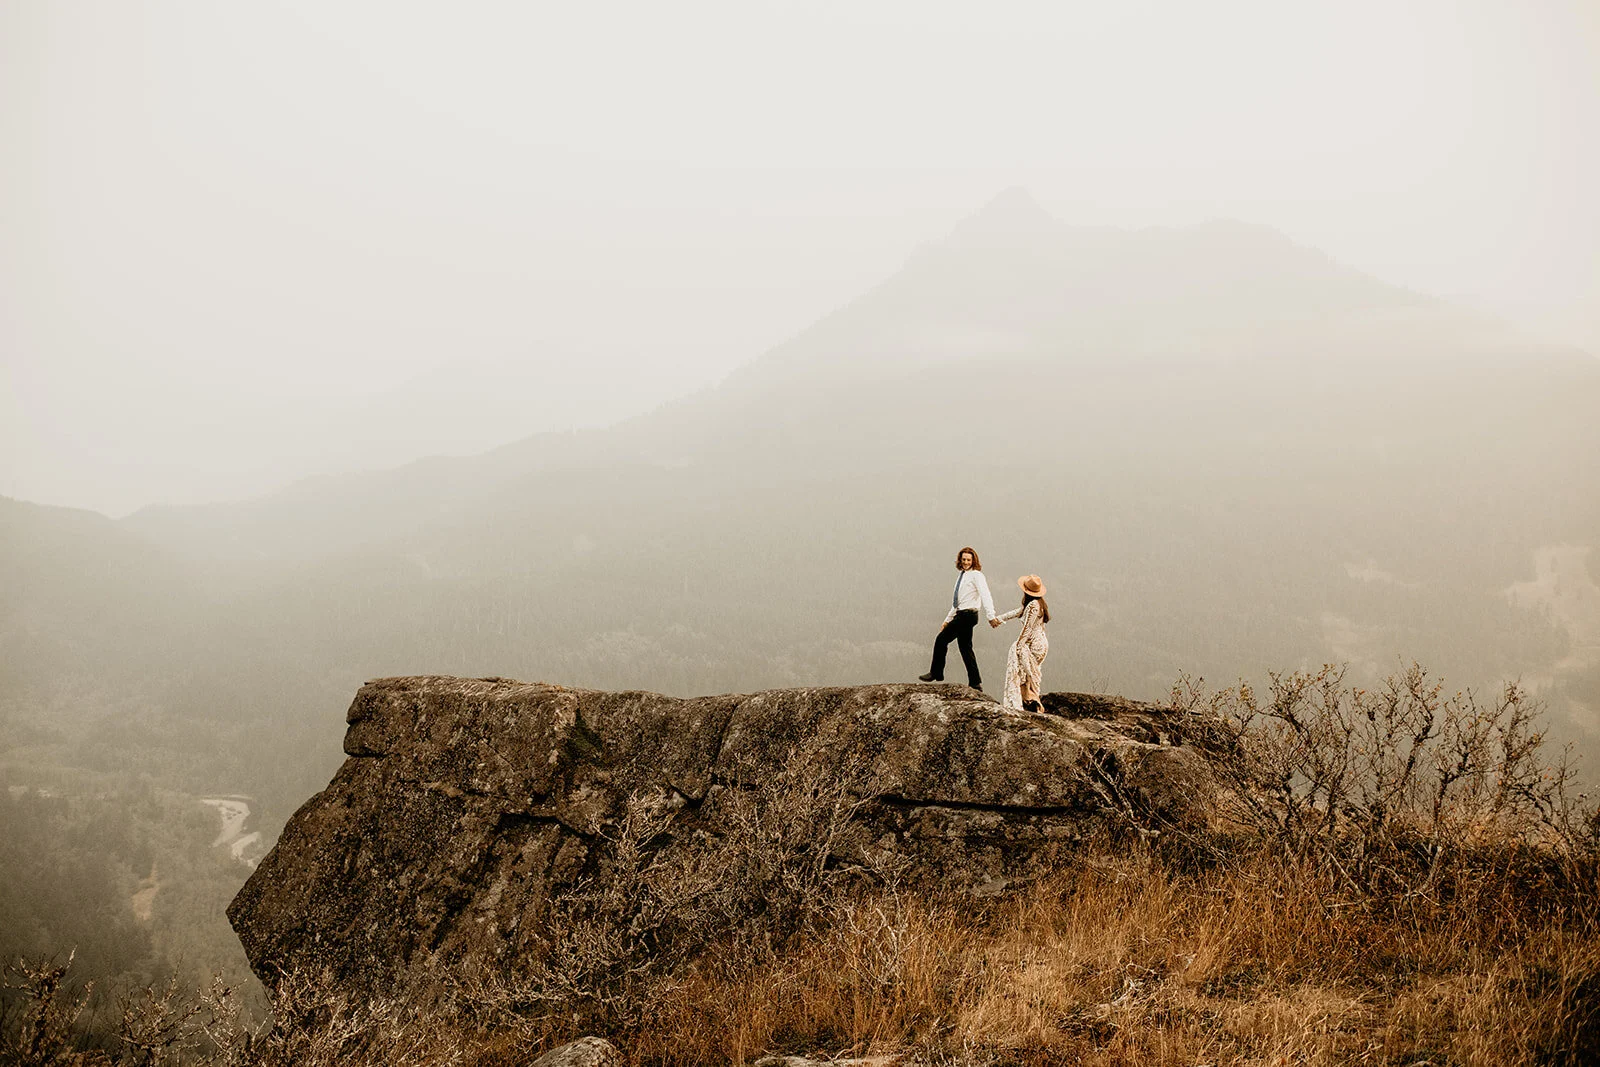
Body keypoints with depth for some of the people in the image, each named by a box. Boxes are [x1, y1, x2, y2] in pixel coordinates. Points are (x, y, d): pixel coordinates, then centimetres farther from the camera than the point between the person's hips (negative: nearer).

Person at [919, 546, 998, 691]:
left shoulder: (976, 575, -7)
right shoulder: (961, 575, 20)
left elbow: (985, 596, -18)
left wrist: (991, 617, -29)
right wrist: (948, 620, 26)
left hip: (968, 614, -9)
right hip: (961, 614, 9)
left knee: (941, 639, -7)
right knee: (965, 647, 7)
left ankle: (936, 673, 2)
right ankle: (975, 683, 8)